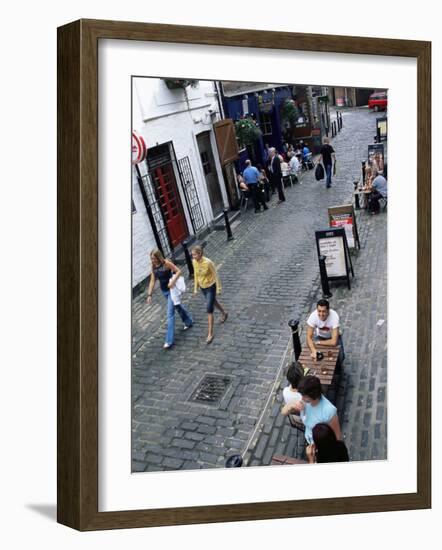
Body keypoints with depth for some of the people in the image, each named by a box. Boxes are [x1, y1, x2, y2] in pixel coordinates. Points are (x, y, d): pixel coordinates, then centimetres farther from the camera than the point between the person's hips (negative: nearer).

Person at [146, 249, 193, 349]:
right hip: (164, 291, 7)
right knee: (178, 306, 26)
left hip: (171, 290, -7)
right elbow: (152, 281, 2)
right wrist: (149, 294, -2)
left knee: (170, 314, -9)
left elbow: (178, 271, -15)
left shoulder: (166, 263, -20)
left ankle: (169, 340, -7)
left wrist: (172, 281, -28)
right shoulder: (153, 267, -2)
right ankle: (189, 322, 51)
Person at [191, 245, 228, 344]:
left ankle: (210, 334, 2)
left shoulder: (208, 262, -28)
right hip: (202, 287, 6)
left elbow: (215, 275, -17)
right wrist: (196, 287, 8)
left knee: (209, 310, -6)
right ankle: (224, 313, 59)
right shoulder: (194, 262, -10)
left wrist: (218, 288, -12)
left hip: (211, 286, -6)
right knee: (213, 302, 28)